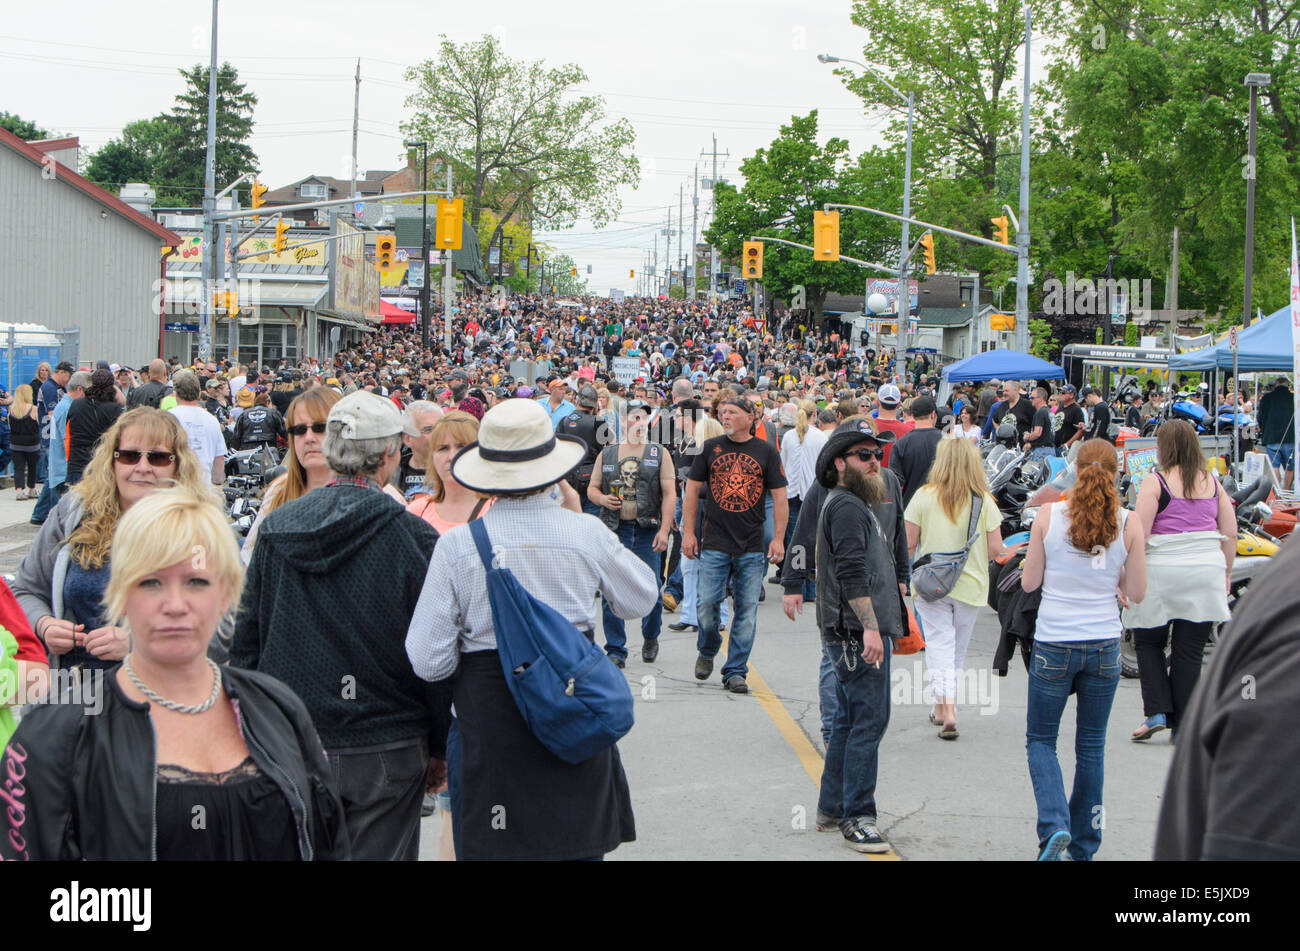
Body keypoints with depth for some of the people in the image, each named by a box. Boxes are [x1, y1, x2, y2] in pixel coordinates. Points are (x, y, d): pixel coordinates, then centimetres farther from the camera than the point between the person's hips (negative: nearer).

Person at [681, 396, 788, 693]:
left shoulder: (766, 452, 4)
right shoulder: (710, 448, 6)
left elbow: (779, 497, 5)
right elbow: (692, 490, 9)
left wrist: (778, 538, -3)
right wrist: (688, 532, 3)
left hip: (752, 547, 0)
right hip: (715, 543, 0)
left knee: (747, 610, 0)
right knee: (707, 604, -5)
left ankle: (735, 671, 9)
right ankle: (707, 651, 23)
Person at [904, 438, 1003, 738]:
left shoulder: (924, 496, -10)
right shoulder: (984, 500, -7)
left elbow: (908, 544, -7)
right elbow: (995, 548, -6)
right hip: (971, 585, 2)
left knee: (939, 644, 0)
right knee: (958, 649, 17)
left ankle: (946, 708, -17)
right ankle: (942, 707, 28)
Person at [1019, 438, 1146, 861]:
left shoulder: (1048, 516, -7)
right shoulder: (1128, 524, -5)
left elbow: (1029, 582, 0)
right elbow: (1136, 593, 0)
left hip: (1054, 643, -1)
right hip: (1104, 643, 1)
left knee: (1040, 739, 12)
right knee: (1092, 744, 14)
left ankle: (1054, 824, -9)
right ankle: (1084, 844, 19)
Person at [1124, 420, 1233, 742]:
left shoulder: (1155, 484, -6)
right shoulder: (1213, 483, 7)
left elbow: (1139, 534, -12)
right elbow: (1230, 534, 7)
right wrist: (1225, 573, 17)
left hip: (1163, 571, -3)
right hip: (1207, 571, 3)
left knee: (1148, 642, 13)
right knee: (1189, 651, 7)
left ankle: (1156, 711, -1)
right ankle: (1183, 725, 8)